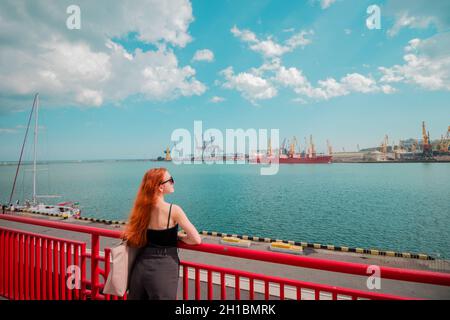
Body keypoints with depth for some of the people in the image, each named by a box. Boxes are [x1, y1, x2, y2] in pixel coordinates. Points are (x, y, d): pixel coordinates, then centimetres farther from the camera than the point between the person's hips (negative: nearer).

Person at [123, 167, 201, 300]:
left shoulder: (143, 208, 1)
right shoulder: (173, 210, -17)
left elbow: (131, 234, 18)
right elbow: (196, 239, -17)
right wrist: (179, 236, 4)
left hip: (141, 265, 6)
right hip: (163, 268, -6)